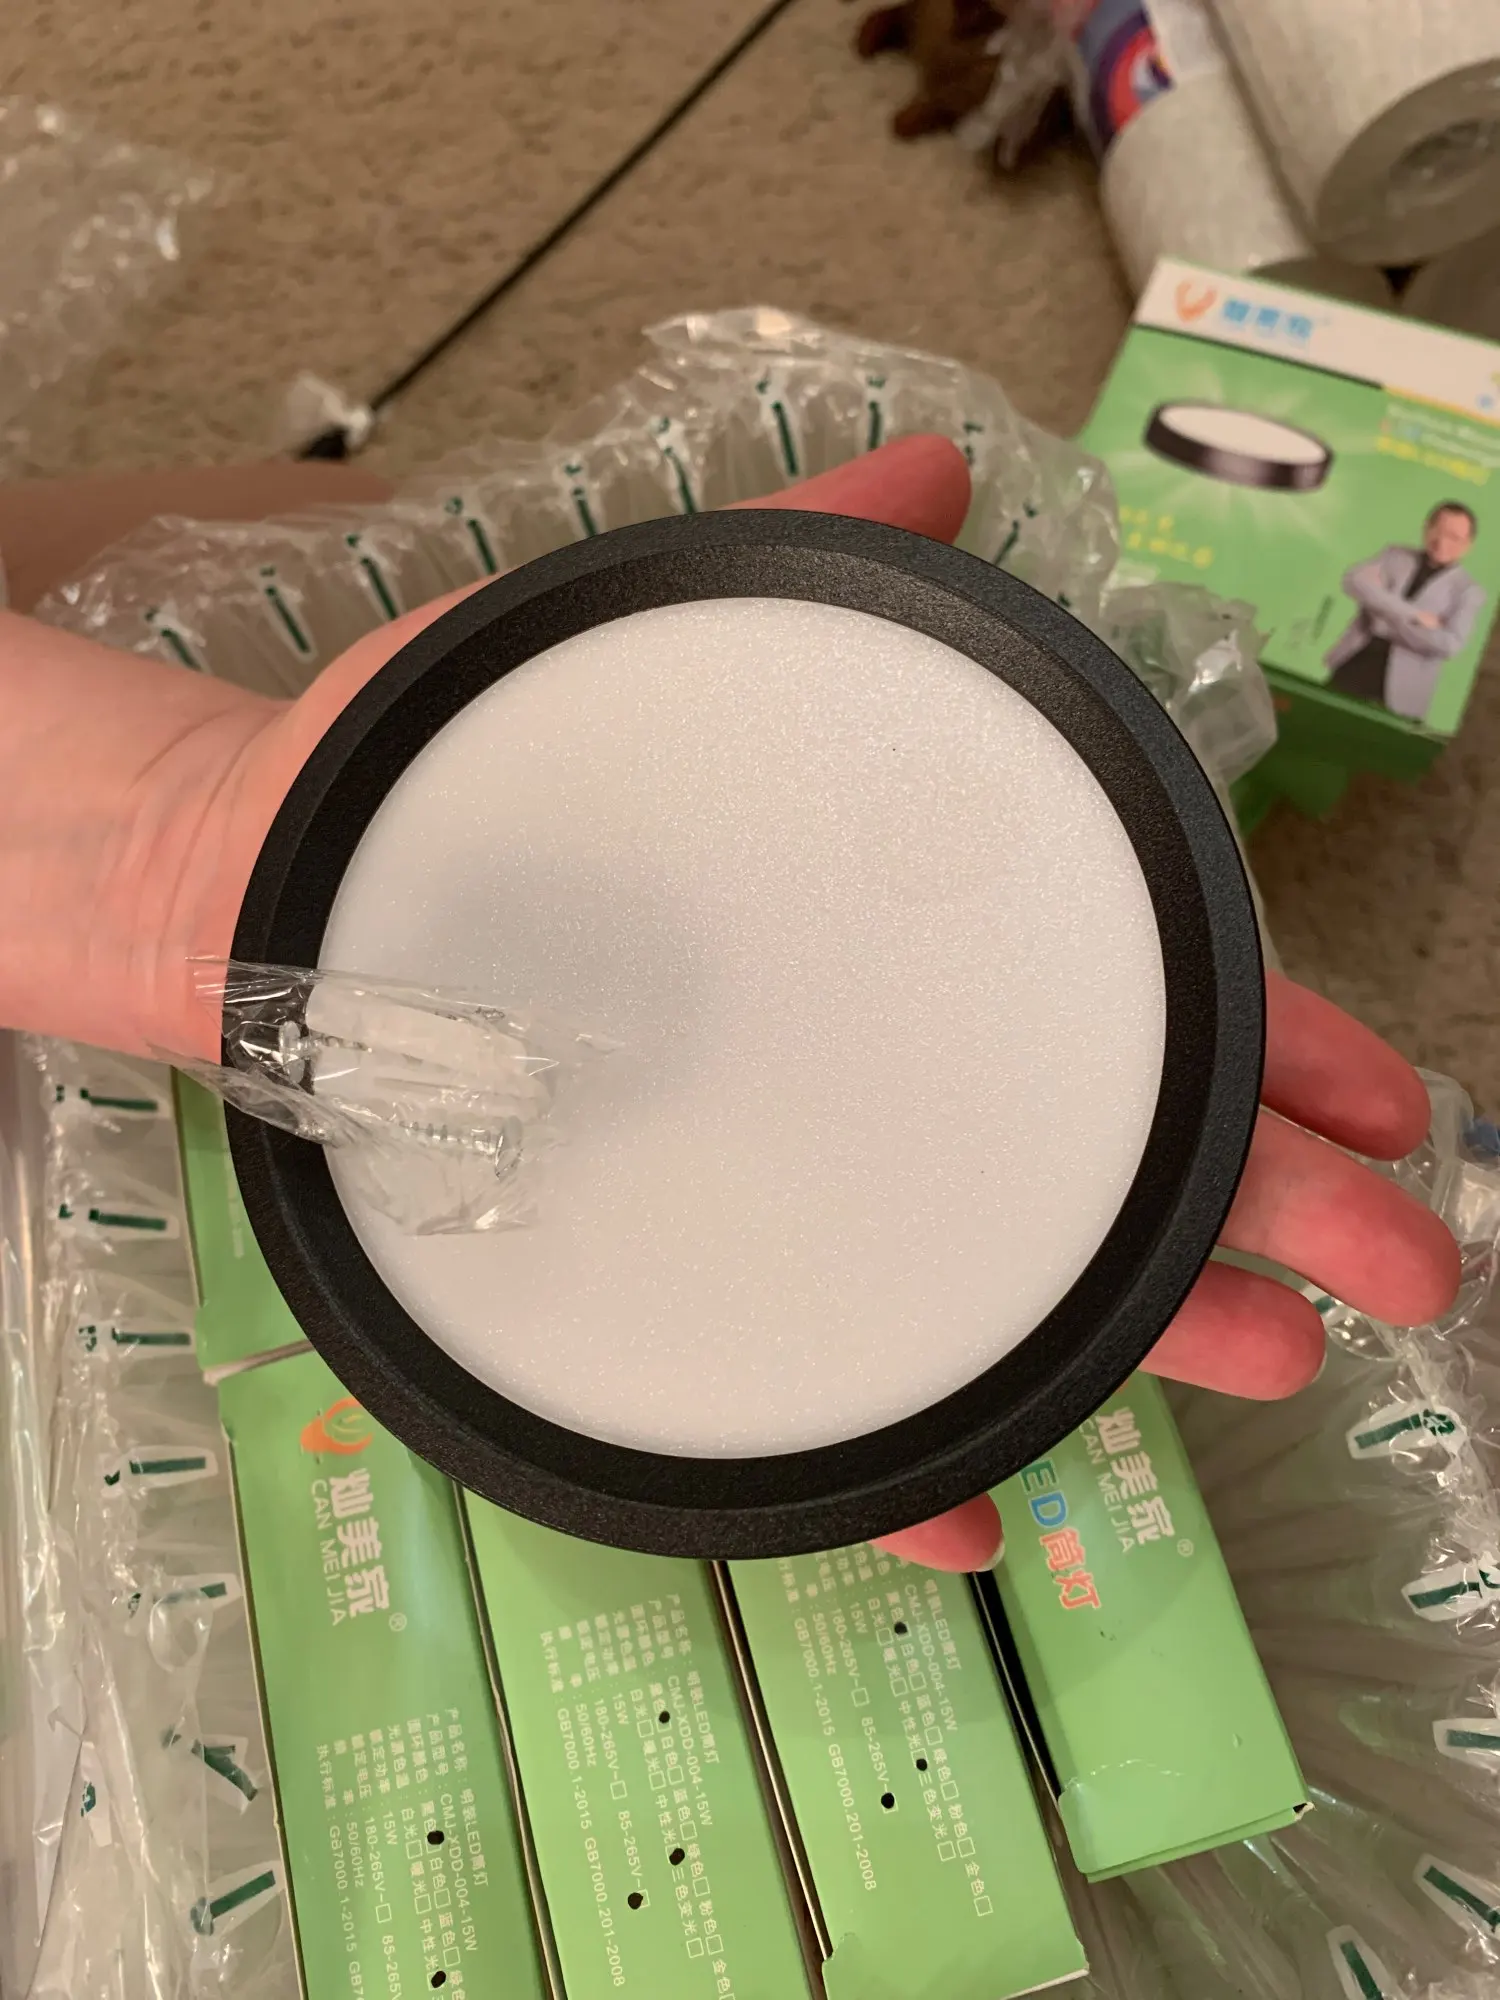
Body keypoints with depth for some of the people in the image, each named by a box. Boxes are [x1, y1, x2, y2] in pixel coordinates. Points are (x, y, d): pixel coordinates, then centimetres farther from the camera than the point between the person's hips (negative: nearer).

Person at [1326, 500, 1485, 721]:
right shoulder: (1396, 557, 10)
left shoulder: (1467, 591, 3)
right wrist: (1412, 615, -18)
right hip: (1353, 664, 2)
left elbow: (1449, 644, -13)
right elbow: (1355, 580, -10)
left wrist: (1388, 614, -12)